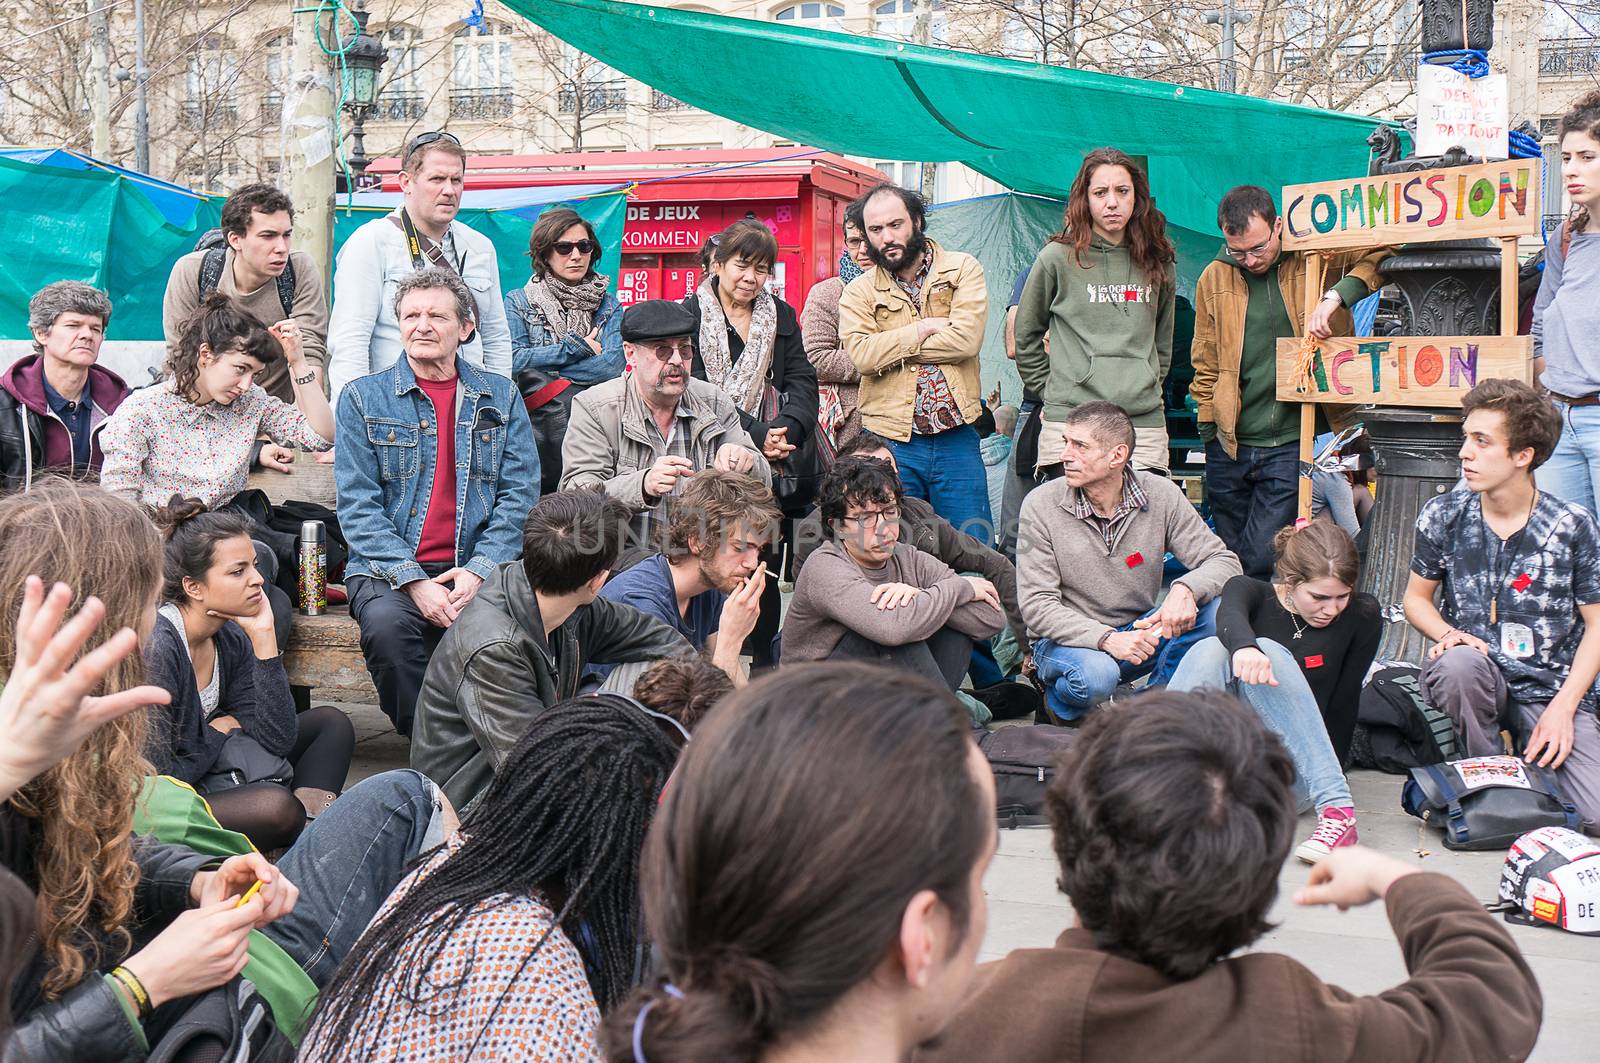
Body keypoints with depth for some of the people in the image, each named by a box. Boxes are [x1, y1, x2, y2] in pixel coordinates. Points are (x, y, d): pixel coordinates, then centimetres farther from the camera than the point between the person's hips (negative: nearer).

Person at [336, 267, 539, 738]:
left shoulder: (500, 398, 13)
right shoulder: (364, 397, 8)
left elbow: (520, 496, 5)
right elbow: (357, 505, -1)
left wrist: (478, 571, -11)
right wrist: (413, 580, -14)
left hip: (477, 570, 1)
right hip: (389, 569, -1)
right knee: (386, 623, -34)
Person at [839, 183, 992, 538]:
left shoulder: (962, 269, 4)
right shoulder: (858, 292, 6)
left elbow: (966, 339, -12)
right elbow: (862, 354, -12)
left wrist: (891, 350, -7)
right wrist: (926, 327, -9)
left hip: (956, 438, 0)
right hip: (891, 443, 0)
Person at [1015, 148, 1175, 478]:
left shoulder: (1157, 262, 11)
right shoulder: (1057, 258, 1)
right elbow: (1026, 334, 12)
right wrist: (1048, 388, 9)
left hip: (1144, 423, 3)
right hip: (1070, 419, -3)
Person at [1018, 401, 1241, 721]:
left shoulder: (1160, 495, -7)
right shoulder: (1041, 505, -13)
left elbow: (1225, 562, -7)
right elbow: (1038, 605, -16)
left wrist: (1185, 589, -31)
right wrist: (1107, 639, -32)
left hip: (1139, 633, 3)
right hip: (1068, 639, -3)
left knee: (1212, 609, -21)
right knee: (1095, 677, -37)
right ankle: (1058, 700, -1)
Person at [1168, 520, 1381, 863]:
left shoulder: (1361, 615, 2)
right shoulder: (1249, 591, 1)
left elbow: (1345, 702, 0)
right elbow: (1229, 617, -23)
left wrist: (1330, 780, -7)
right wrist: (1243, 645, -46)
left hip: (1293, 776, -1)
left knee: (1269, 653, -27)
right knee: (1210, 650, -26)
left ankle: (1335, 806, -37)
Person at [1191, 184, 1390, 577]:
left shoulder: (1317, 258, -3)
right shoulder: (1215, 277, 6)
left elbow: (1386, 249, -9)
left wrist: (1337, 296, -21)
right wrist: (1208, 429, 6)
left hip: (1293, 442, -3)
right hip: (1230, 444, 4)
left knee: (1260, 563, -10)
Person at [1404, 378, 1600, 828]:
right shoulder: (1443, 516, -2)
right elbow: (1416, 597, 10)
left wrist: (1562, 707, -11)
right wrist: (1448, 633, -12)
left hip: (1551, 691, -1)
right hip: (1478, 677, 1)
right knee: (1458, 662, -37)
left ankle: (1530, 742, 14)